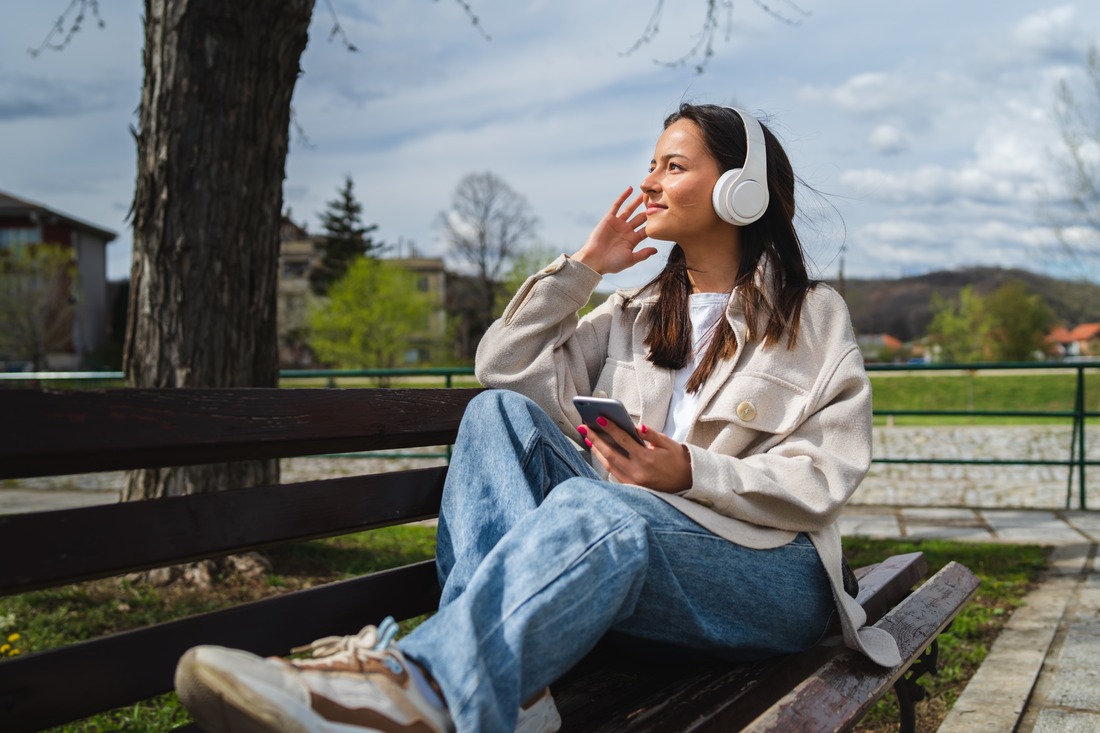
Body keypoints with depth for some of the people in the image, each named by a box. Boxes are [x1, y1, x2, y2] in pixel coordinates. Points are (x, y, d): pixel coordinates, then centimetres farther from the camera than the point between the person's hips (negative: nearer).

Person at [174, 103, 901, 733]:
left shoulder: (813, 316, 7)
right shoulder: (636, 315, 20)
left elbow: (826, 476, -5)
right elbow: (505, 368, 10)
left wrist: (691, 473, -20)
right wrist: (582, 267, 7)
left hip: (770, 578, -4)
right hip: (628, 536, 5)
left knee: (597, 506, -38)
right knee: (500, 413, -20)